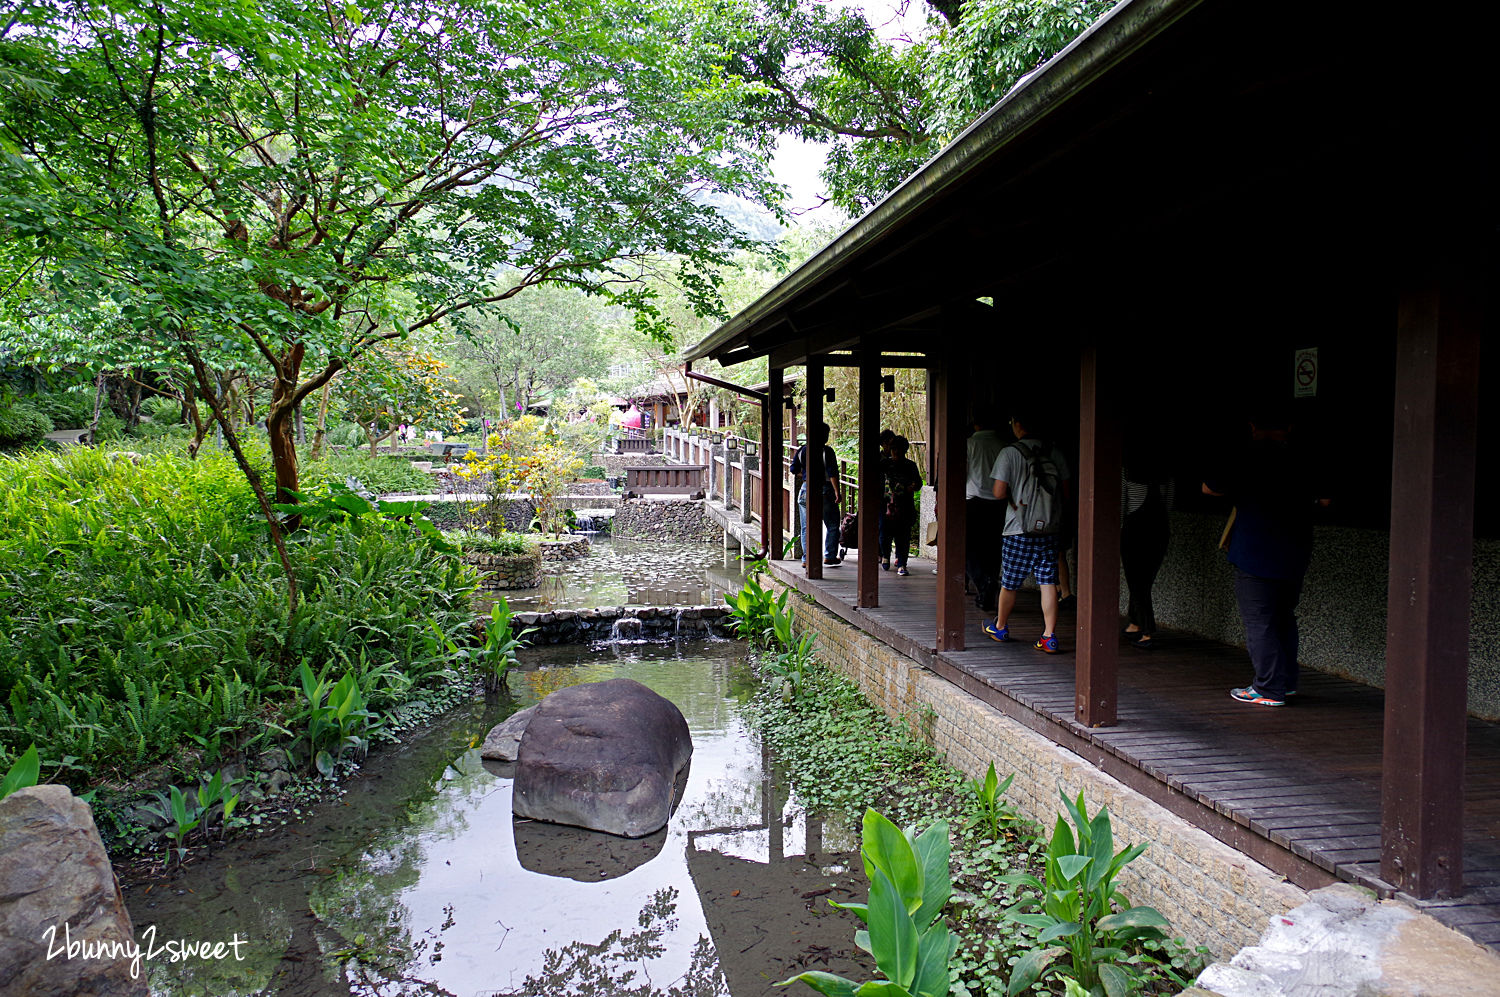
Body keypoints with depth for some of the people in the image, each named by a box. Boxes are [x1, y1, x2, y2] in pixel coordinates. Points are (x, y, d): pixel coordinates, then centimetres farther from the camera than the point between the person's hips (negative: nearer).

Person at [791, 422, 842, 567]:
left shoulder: (802, 450, 5)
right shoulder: (827, 451, -10)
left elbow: (794, 470, 8)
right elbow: (832, 473, -16)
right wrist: (837, 491, -14)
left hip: (806, 490, 4)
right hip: (825, 490, -4)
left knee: (806, 527, 8)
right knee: (832, 525, 10)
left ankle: (806, 559, 6)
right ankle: (829, 556, 11)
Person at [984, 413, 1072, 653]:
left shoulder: (1009, 453, -8)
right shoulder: (1054, 453, 4)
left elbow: (999, 492, -13)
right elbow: (1065, 493, 7)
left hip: (1019, 528, -3)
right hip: (1049, 528, 3)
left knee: (1009, 582, 11)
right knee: (1048, 582, 3)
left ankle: (1000, 628, 28)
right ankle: (1049, 637, -1)